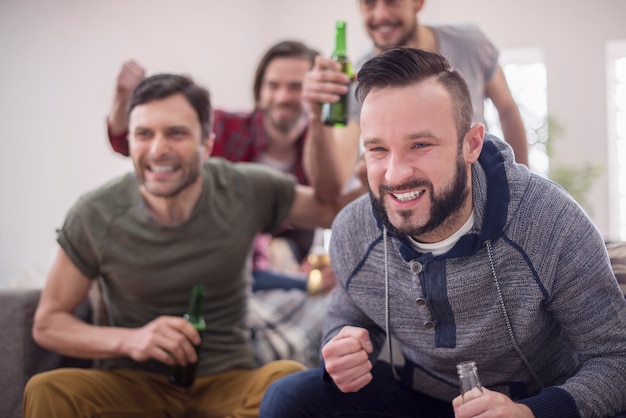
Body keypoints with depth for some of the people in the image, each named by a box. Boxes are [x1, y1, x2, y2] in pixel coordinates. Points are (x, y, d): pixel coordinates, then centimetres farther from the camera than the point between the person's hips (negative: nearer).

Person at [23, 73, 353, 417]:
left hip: (227, 382, 1)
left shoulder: (247, 191, -5)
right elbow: (47, 324, -1)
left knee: (289, 378, -32)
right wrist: (129, 340, -19)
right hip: (134, 385, 0)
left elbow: (330, 208, 8)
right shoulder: (94, 217, -7)